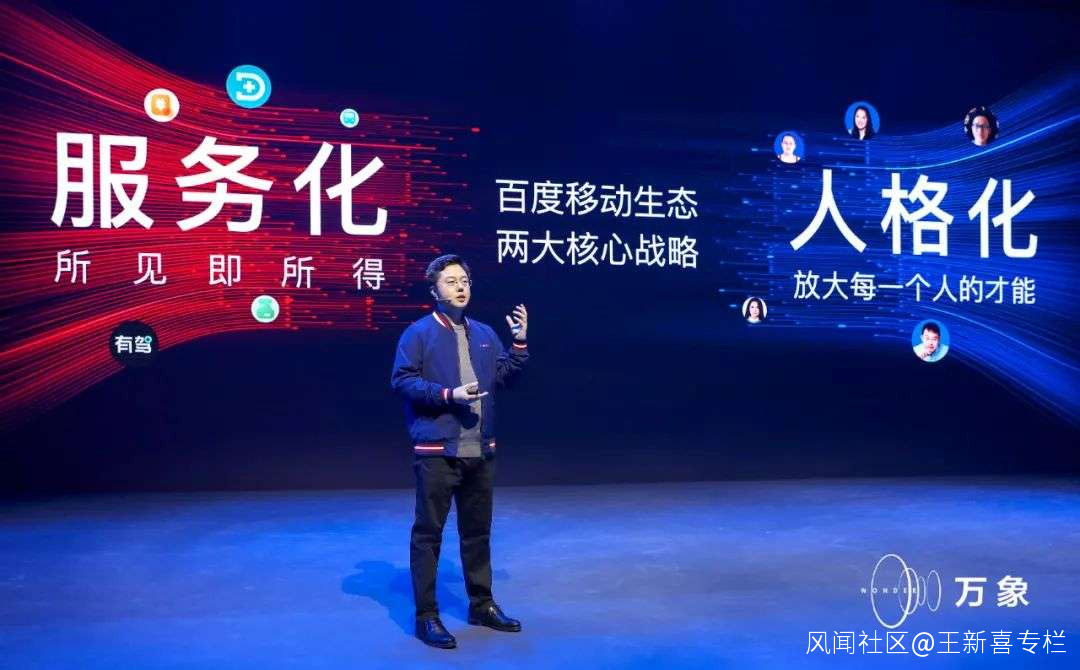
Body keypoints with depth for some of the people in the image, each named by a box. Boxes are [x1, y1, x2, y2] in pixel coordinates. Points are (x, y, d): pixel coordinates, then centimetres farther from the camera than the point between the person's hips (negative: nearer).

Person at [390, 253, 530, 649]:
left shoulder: (484, 334, 14)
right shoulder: (418, 333, -3)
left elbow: (505, 376, 14)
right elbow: (402, 381, -11)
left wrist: (520, 342, 2)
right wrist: (448, 395, -19)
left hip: (480, 451, 6)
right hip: (436, 451, -6)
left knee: (478, 530, 16)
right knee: (428, 532, -1)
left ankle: (481, 605, 29)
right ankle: (426, 616, 9)